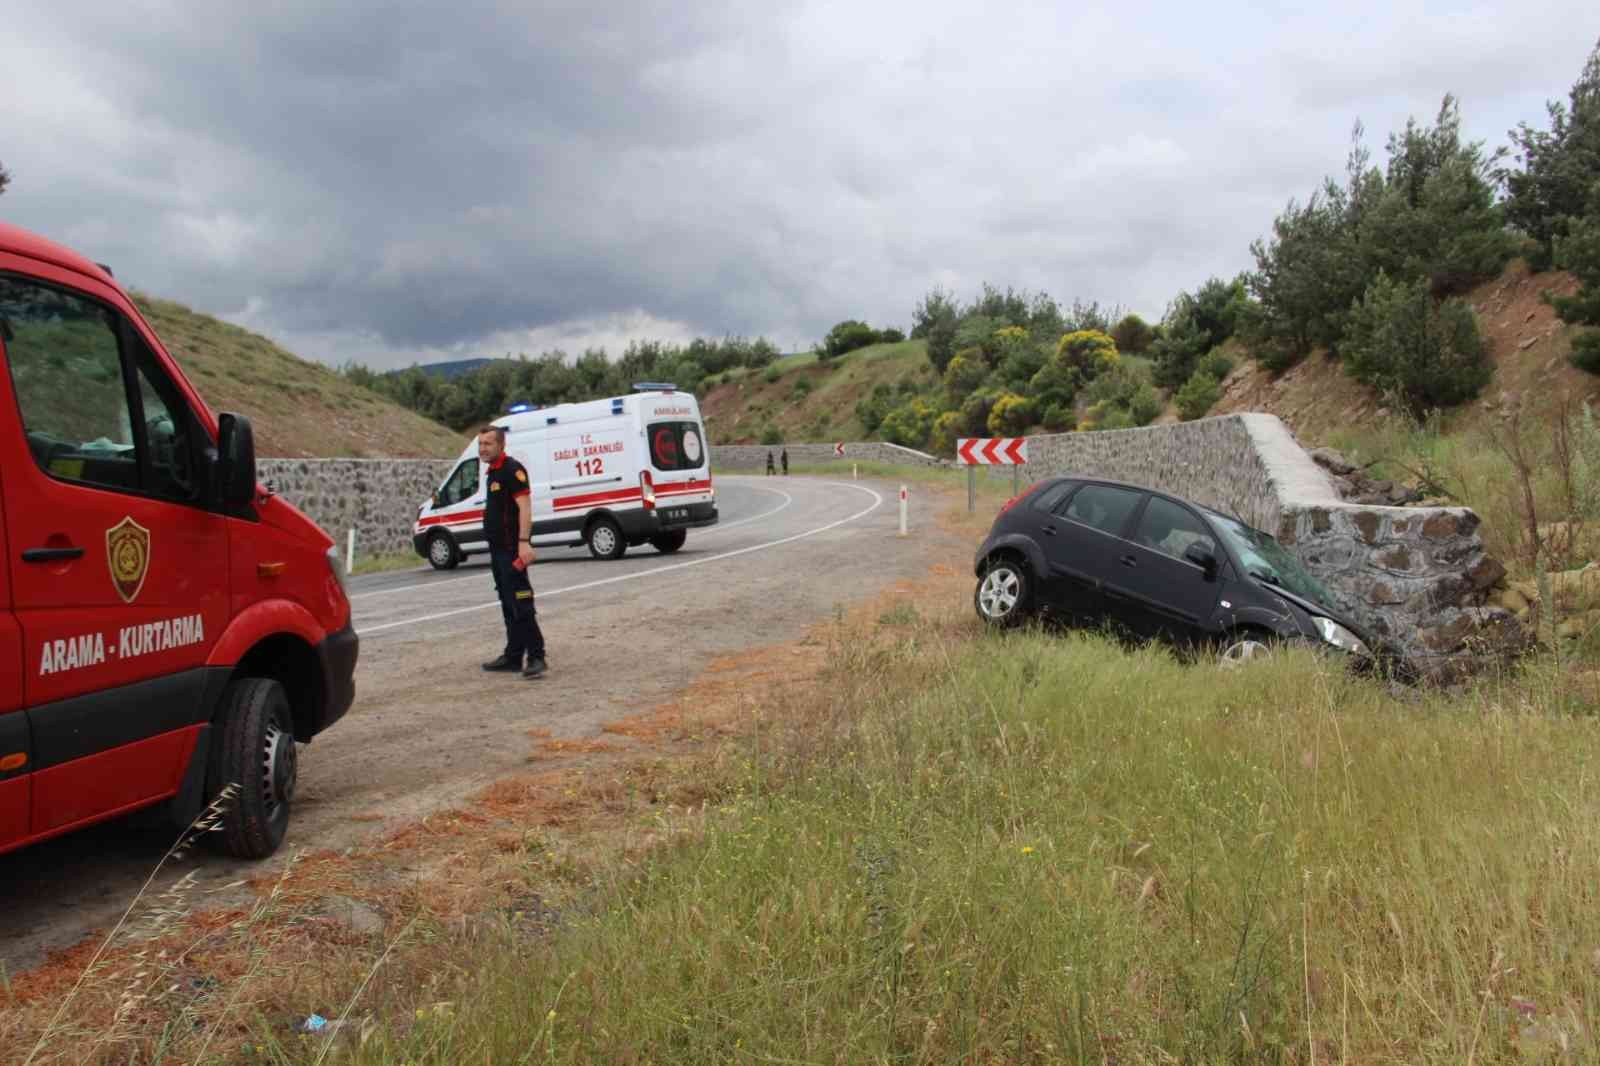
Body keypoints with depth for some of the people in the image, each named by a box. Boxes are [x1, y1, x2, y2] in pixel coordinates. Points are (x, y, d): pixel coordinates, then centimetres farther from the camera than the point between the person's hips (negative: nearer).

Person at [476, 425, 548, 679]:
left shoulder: (512, 469, -12)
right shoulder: (492, 472, 17)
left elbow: (525, 506, -21)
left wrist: (523, 542, -30)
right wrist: (494, 544, 18)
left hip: (511, 550, -10)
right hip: (498, 550, 10)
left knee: (520, 605, -12)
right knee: (508, 606, 14)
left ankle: (536, 657, -11)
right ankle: (513, 657, 20)